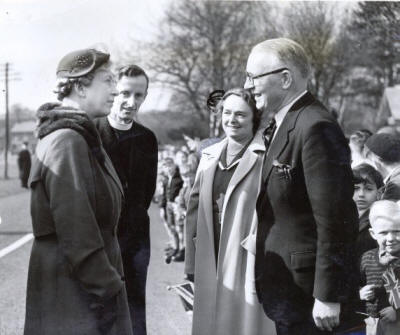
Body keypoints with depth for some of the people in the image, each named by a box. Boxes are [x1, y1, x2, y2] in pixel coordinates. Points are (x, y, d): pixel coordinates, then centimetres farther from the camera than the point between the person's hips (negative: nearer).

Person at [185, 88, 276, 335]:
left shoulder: (266, 156, -7)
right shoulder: (209, 156, 14)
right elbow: (196, 208, 14)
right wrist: (192, 263, 11)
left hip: (249, 262, -6)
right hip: (211, 262, 6)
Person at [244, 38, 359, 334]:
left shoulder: (316, 128, -18)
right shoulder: (275, 126, 11)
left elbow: (333, 220, -21)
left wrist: (328, 296, -19)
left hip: (304, 292, -8)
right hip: (281, 287, 8)